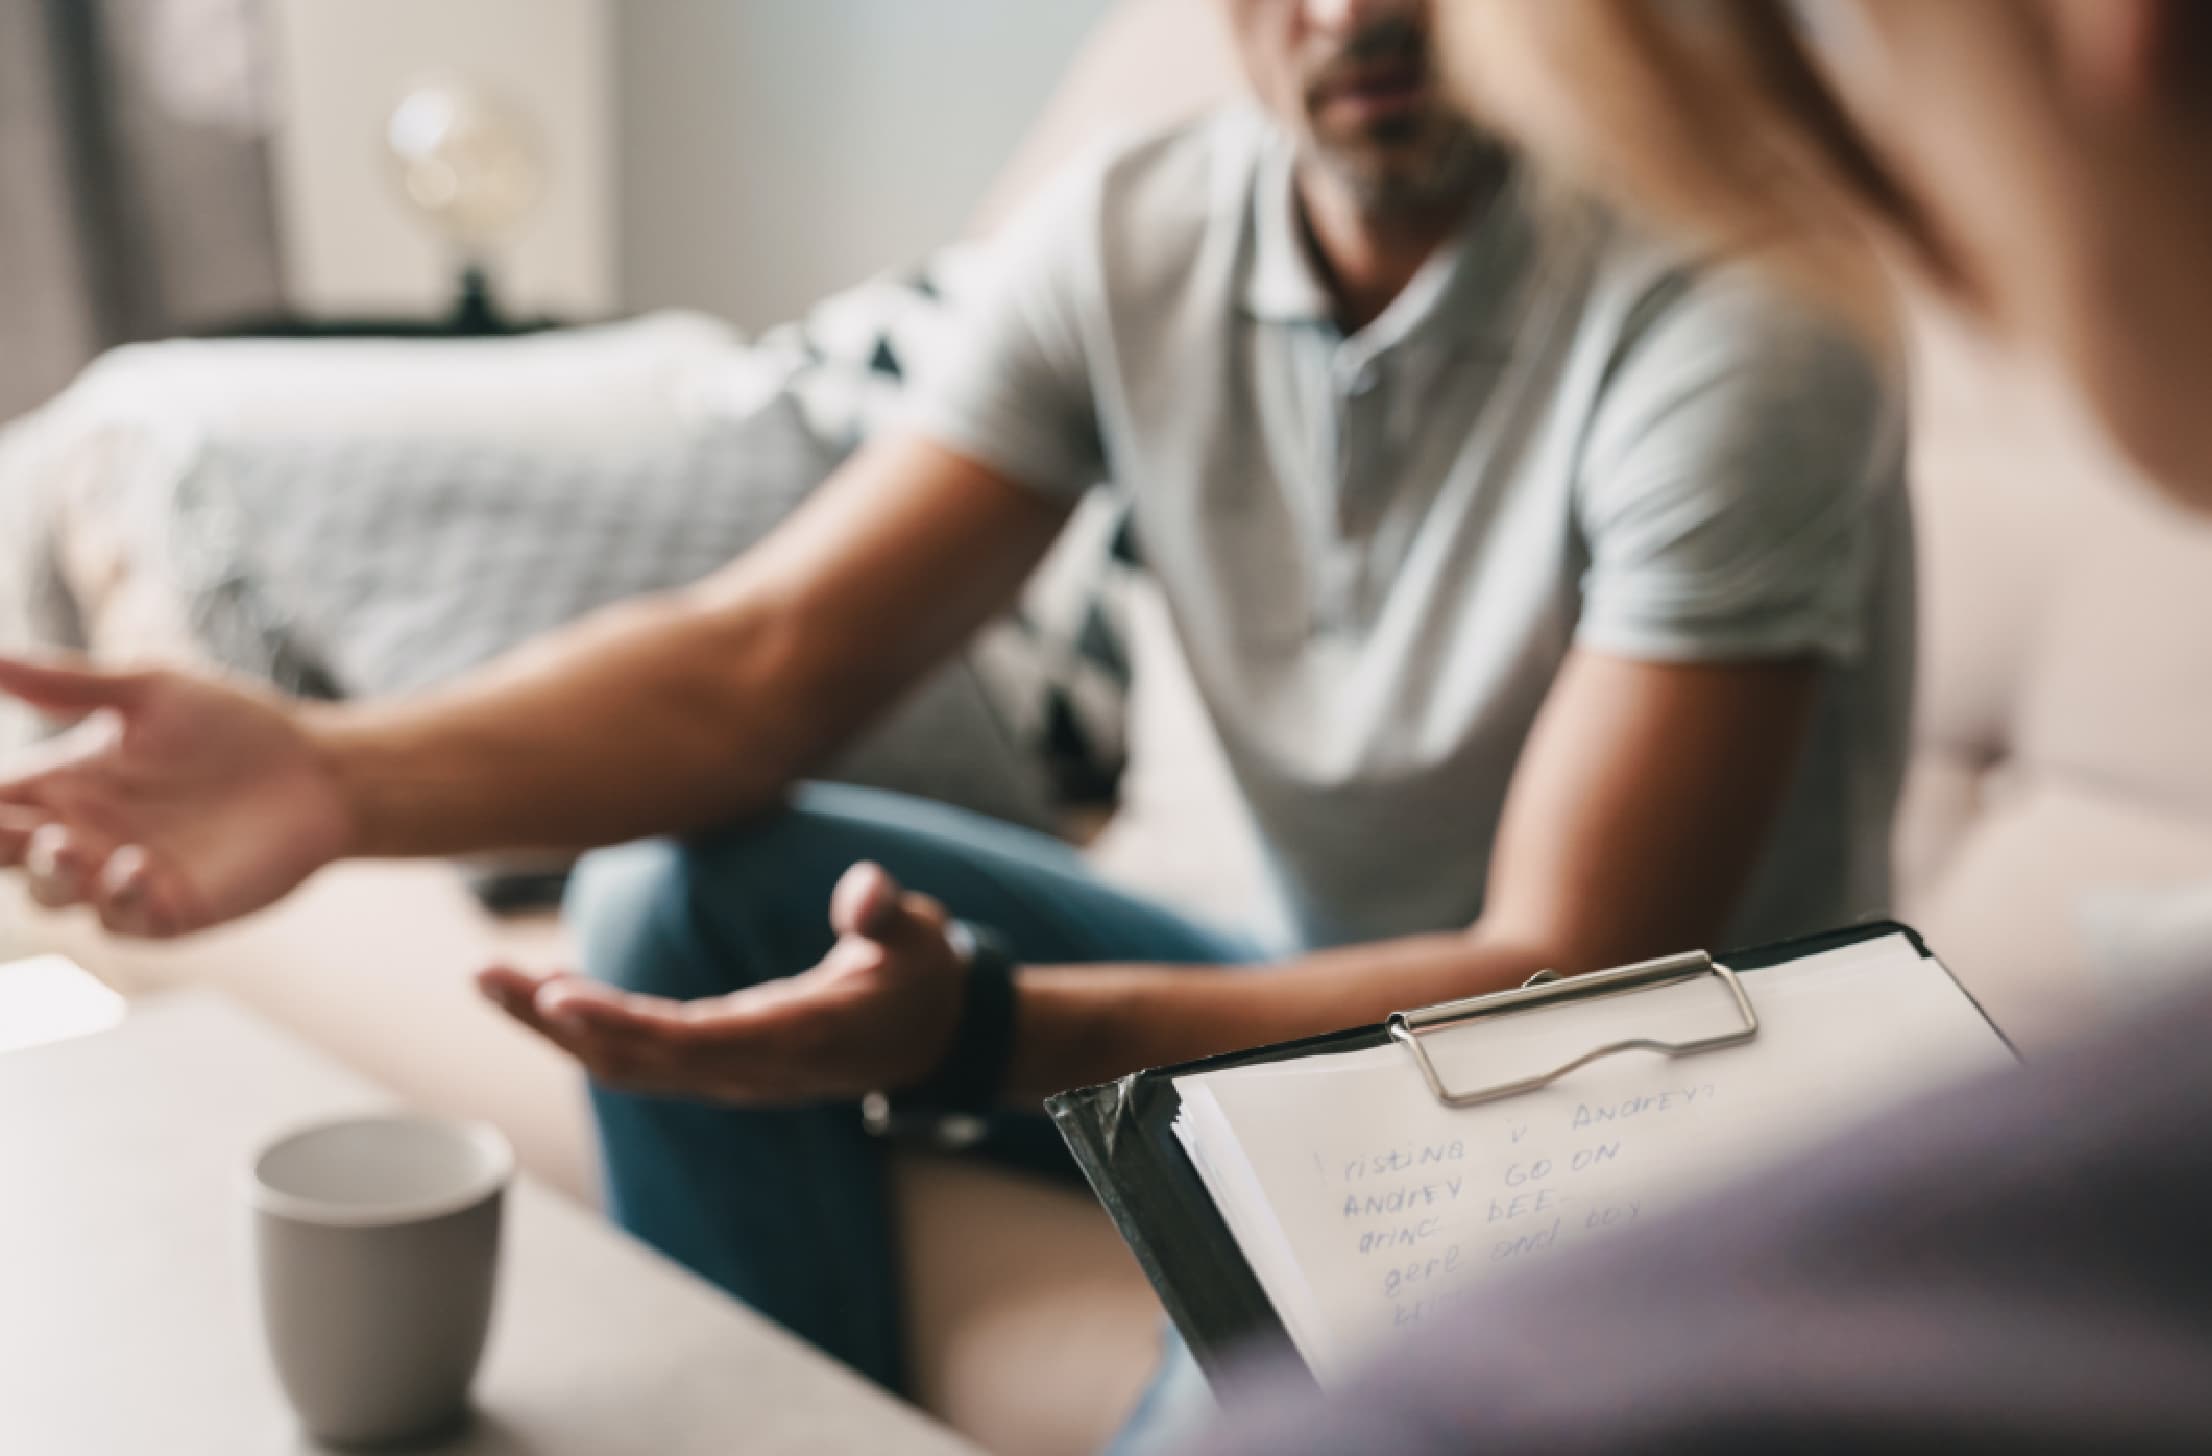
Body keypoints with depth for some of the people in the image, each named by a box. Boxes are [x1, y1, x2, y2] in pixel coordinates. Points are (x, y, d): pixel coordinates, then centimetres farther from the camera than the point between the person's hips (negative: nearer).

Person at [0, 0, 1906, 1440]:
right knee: (679, 888, -9)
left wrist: (971, 1030, -38)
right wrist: (338, 774, -29)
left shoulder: (1723, 324, -23)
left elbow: (1575, 995, -26)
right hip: (1331, 998, 5)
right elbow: (770, 653, -10)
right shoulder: (1127, 244, -7)